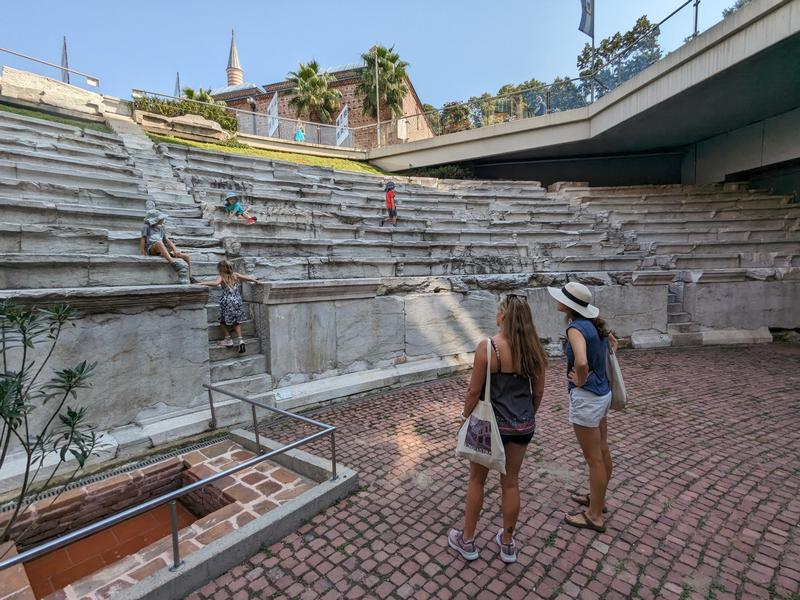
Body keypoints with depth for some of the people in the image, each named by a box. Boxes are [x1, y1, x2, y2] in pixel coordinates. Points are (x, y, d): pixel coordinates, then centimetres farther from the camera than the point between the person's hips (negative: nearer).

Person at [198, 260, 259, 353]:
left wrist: (203, 283, -18)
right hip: (238, 301, 4)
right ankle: (240, 339, 1)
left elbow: (215, 283, -23)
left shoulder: (222, 277, -4)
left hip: (227, 302, -4)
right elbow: (246, 278, 11)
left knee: (223, 321, 15)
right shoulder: (235, 275, 7)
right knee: (236, 322, 14)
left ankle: (228, 339, 13)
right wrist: (255, 280, 26)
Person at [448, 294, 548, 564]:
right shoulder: (533, 348, -7)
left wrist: (466, 416, 1)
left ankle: (467, 541, 33)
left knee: (476, 480, 16)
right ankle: (507, 544, 37)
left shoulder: (487, 347, -22)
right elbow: (538, 392, 3)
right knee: (511, 482, 20)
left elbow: (474, 391, -16)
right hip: (523, 425, 5)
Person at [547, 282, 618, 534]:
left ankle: (594, 516, 24)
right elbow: (613, 343, 21)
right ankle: (597, 498, 43)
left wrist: (580, 380, -20)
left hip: (586, 398, -9)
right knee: (602, 452, 23)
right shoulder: (593, 323, 3)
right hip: (603, 393, 9)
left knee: (594, 459, 6)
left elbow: (581, 362, -40)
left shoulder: (576, 328, -24)